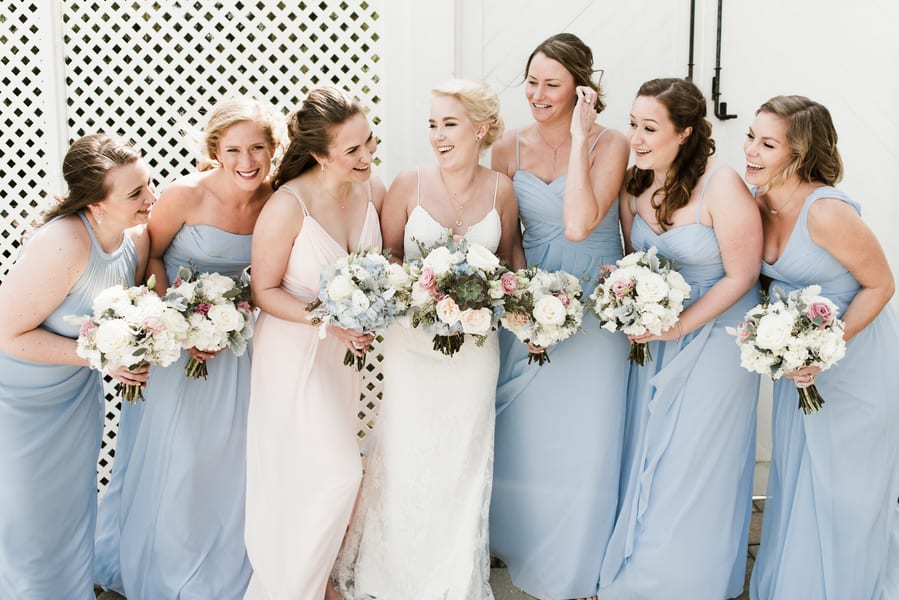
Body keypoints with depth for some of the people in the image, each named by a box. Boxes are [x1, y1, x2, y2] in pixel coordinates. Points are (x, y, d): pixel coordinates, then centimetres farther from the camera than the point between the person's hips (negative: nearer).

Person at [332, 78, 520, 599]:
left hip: (475, 341, 2)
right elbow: (386, 256, 0)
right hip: (412, 340, -1)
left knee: (464, 456, 10)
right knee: (407, 452, 6)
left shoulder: (501, 190, -2)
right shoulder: (409, 185, -7)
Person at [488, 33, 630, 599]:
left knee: (584, 441, 5)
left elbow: (578, 224, -23)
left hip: (597, 308, -3)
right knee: (527, 439, 11)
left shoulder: (610, 144, -9)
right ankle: (528, 553, 34)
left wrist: (580, 137, -20)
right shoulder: (510, 148, 1)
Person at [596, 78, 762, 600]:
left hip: (715, 337, -5)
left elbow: (741, 276, -16)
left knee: (695, 466, 5)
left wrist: (680, 326, -20)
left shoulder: (721, 186, -21)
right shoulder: (633, 185, -2)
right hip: (657, 338, 6)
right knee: (647, 460, 13)